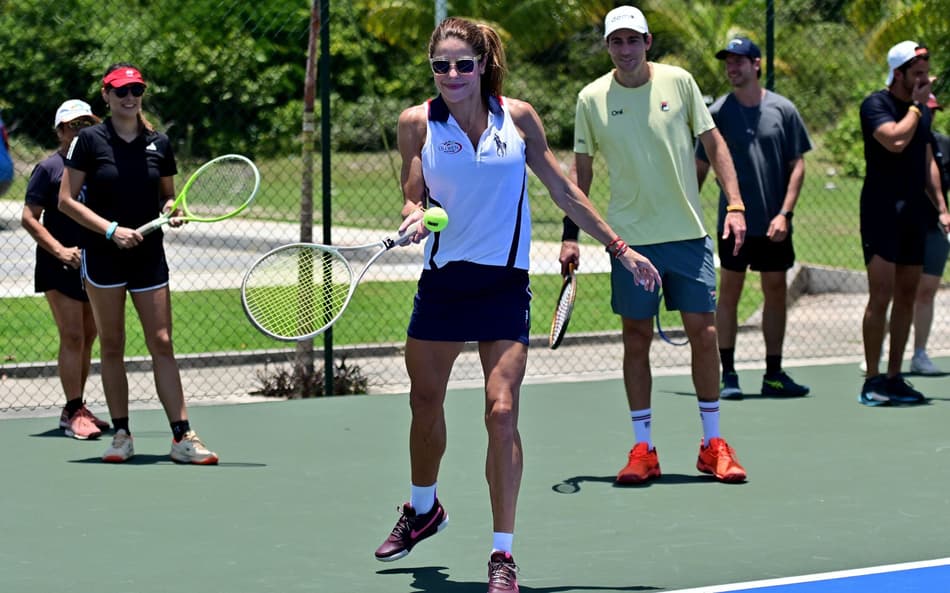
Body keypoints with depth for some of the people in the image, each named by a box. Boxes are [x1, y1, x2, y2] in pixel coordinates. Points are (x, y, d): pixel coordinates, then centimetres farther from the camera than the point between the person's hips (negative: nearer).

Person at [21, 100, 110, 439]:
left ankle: (75, 409, 19)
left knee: (87, 338, 10)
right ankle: (74, 413, -8)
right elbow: (29, 218, -7)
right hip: (60, 267, -6)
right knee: (72, 337, -10)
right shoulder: (49, 168, -5)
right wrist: (60, 250, -17)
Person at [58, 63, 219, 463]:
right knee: (111, 344, 3)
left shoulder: (159, 144, 7)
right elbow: (66, 200, -5)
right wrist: (111, 230, -15)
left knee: (161, 343, -2)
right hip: (102, 254, -2)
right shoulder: (89, 140, -3)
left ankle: (182, 437, -4)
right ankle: (121, 435, 10)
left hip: (148, 254, 2)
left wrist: (171, 210, -6)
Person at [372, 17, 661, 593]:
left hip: (504, 283, -2)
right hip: (443, 279, 2)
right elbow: (413, 199, 1)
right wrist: (415, 216, -24)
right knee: (426, 403, 14)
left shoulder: (518, 117, -1)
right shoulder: (418, 123, -1)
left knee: (502, 412, -13)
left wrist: (620, 247, 8)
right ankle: (423, 510, 43)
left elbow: (563, 189, 8)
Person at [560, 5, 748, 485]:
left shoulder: (678, 82, 0)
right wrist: (570, 235, 3)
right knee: (636, 339, 2)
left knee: (703, 333, 0)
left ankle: (713, 445, 11)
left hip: (688, 233, 0)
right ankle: (643, 450, 9)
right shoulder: (592, 99, 1)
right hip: (630, 238, 0)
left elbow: (713, 142, 5)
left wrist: (734, 204, -5)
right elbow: (581, 170, 8)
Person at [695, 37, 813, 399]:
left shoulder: (782, 110, 1)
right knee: (729, 293, 0)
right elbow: (700, 169, 4)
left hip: (774, 225, 1)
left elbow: (797, 165, 2)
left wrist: (785, 213, -8)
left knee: (776, 293, 6)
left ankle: (773, 375, 14)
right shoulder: (718, 113, -1)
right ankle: (728, 375, 5)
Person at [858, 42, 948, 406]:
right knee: (881, 296, -11)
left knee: (907, 296, 7)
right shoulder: (875, 105, -7)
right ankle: (872, 381, -6)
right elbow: (896, 140, -24)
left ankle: (894, 378, 12)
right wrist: (916, 105, -11)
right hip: (882, 210, -7)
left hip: (914, 213, 7)